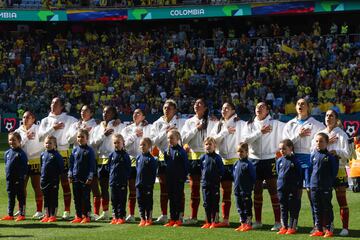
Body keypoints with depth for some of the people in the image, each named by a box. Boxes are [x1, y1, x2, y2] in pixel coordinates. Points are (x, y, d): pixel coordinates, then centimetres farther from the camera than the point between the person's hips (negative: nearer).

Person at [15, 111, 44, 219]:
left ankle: (39, 211, -1)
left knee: (36, 186, -4)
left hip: (35, 161, -4)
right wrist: (25, 138, -15)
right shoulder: (18, 131, 8)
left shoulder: (37, 129, -3)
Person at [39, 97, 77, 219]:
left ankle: (67, 211, 0)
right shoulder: (45, 120, 12)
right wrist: (53, 128, -9)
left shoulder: (68, 119, 4)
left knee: (65, 182, -3)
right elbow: (41, 136, 1)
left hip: (63, 153, -3)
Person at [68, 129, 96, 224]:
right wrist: (70, 175, 5)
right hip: (76, 178, 5)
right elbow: (71, 163, 13)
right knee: (77, 198, 8)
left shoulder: (89, 150, -4)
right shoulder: (75, 150, 9)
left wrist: (90, 177, -11)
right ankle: (78, 216, 14)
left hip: (85, 179, -5)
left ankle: (86, 216, 6)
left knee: (85, 198, 0)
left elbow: (92, 165, -6)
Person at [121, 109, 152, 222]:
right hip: (131, 159, 3)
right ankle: (131, 215, 10)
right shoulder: (128, 129, 15)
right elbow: (124, 143, 1)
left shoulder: (148, 128, 4)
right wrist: (134, 135, -6)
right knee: (132, 189, 5)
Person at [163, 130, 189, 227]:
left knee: (178, 198, 0)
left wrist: (184, 177, -11)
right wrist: (166, 176, 8)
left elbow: (186, 165, -7)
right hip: (169, 179, 5)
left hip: (179, 180, -5)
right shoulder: (167, 151, 7)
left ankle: (178, 219, 5)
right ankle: (172, 219, 14)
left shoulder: (181, 151, -8)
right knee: (171, 198, 9)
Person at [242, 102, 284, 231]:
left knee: (273, 191, -5)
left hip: (269, 160, -3)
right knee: (257, 192, 9)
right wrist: (260, 132, -15)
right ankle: (257, 221, 18)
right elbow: (246, 139, -6)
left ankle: (278, 222, -2)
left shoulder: (274, 124, 0)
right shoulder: (250, 124, 8)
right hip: (254, 160, 3)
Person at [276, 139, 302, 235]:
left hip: (292, 189, -4)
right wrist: (280, 182, 13)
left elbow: (299, 176, -4)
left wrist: (299, 188, -5)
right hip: (281, 189, 4)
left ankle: (292, 227, 7)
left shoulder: (295, 161, -5)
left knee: (293, 208, 1)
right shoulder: (279, 161, 6)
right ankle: (284, 227, 17)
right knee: (283, 209, 10)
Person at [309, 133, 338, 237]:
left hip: (326, 187, -4)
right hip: (314, 186, 4)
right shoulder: (313, 155, 6)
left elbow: (334, 170, -1)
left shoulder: (330, 156, -5)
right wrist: (309, 182, 14)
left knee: (327, 208, 1)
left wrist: (331, 182, 0)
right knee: (317, 209, 8)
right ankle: (318, 229, 14)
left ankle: (328, 229, 6)